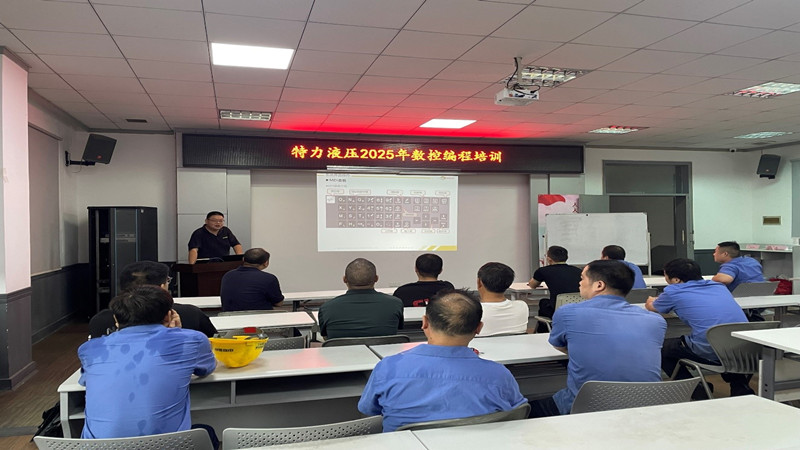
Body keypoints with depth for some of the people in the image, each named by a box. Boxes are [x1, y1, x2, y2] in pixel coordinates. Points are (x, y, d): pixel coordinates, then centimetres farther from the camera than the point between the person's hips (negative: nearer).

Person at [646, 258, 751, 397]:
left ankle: (696, 392, 16)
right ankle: (740, 387, 29)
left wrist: (652, 300, 50)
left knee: (661, 348, 16)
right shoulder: (718, 286, 20)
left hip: (711, 353, -6)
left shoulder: (673, 292, 5)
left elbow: (650, 306, 26)